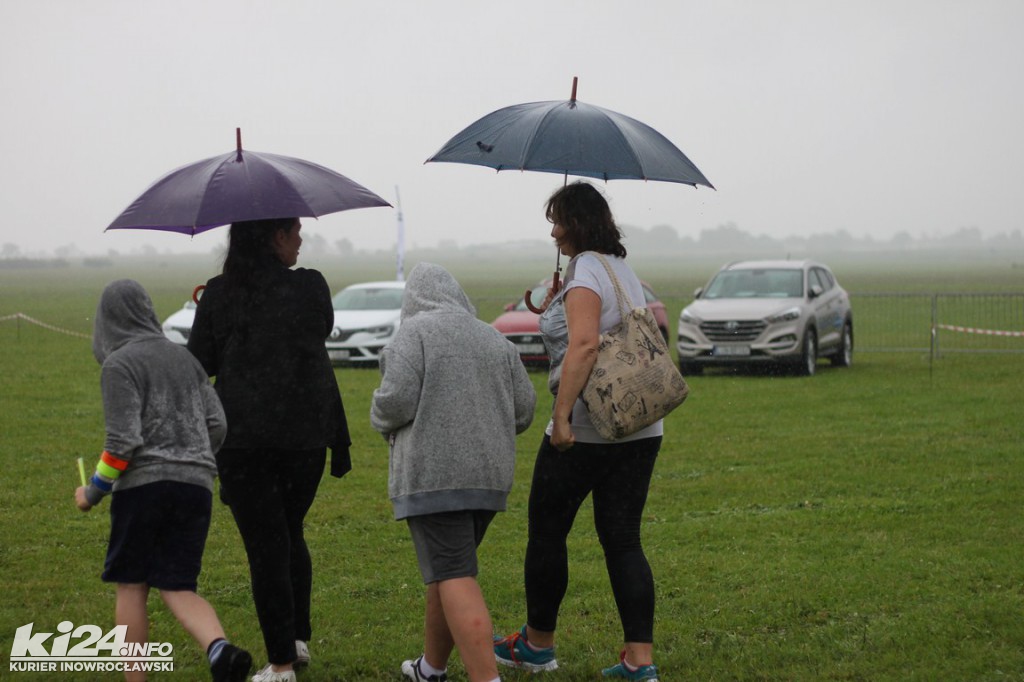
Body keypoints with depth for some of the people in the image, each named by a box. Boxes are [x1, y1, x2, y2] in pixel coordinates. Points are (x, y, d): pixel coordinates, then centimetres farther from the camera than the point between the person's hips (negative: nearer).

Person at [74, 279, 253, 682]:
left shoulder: (119, 365, -5)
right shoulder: (182, 357, 15)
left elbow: (123, 441, -12)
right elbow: (216, 424, 14)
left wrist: (94, 492, -1)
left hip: (144, 483, -5)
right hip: (196, 485, 5)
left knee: (131, 585, 8)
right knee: (177, 588, 6)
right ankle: (219, 648, -21)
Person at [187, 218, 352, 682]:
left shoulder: (219, 295, -4)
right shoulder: (311, 288, -5)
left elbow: (198, 365, 1)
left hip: (240, 437, -1)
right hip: (305, 432, 1)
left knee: (265, 545, 3)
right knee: (291, 532, 22)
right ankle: (299, 638, 24)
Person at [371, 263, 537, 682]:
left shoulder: (414, 333, -4)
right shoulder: (496, 341, 13)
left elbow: (394, 401, -14)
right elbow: (523, 410, 10)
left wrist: (384, 420, 7)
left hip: (433, 475, -6)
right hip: (487, 475, 6)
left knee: (454, 580, -9)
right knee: (447, 567, 20)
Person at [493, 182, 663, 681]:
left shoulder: (584, 272, -12)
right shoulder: (624, 270, 15)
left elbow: (584, 345, -26)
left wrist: (561, 416, -27)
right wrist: (553, 313, 18)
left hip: (584, 433, -8)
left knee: (546, 533, 9)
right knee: (623, 541, 7)